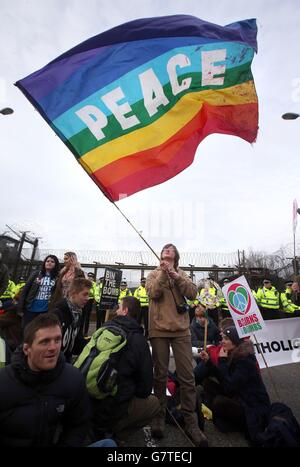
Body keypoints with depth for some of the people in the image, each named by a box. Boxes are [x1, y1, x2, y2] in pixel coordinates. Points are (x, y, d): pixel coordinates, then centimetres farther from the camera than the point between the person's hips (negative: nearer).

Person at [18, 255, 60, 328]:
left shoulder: (57, 278, 1)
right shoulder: (36, 274, 4)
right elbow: (25, 289, 3)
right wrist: (20, 307, -2)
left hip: (46, 311, -1)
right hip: (30, 309, 1)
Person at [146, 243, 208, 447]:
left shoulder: (182, 274, 8)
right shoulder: (154, 274, 5)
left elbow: (193, 293, -8)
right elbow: (153, 293, -13)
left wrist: (175, 274, -16)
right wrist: (163, 273, -20)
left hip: (181, 330, 1)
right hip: (159, 330, -1)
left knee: (187, 376, 2)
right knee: (160, 375, 10)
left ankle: (191, 421, 15)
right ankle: (160, 415, 27)